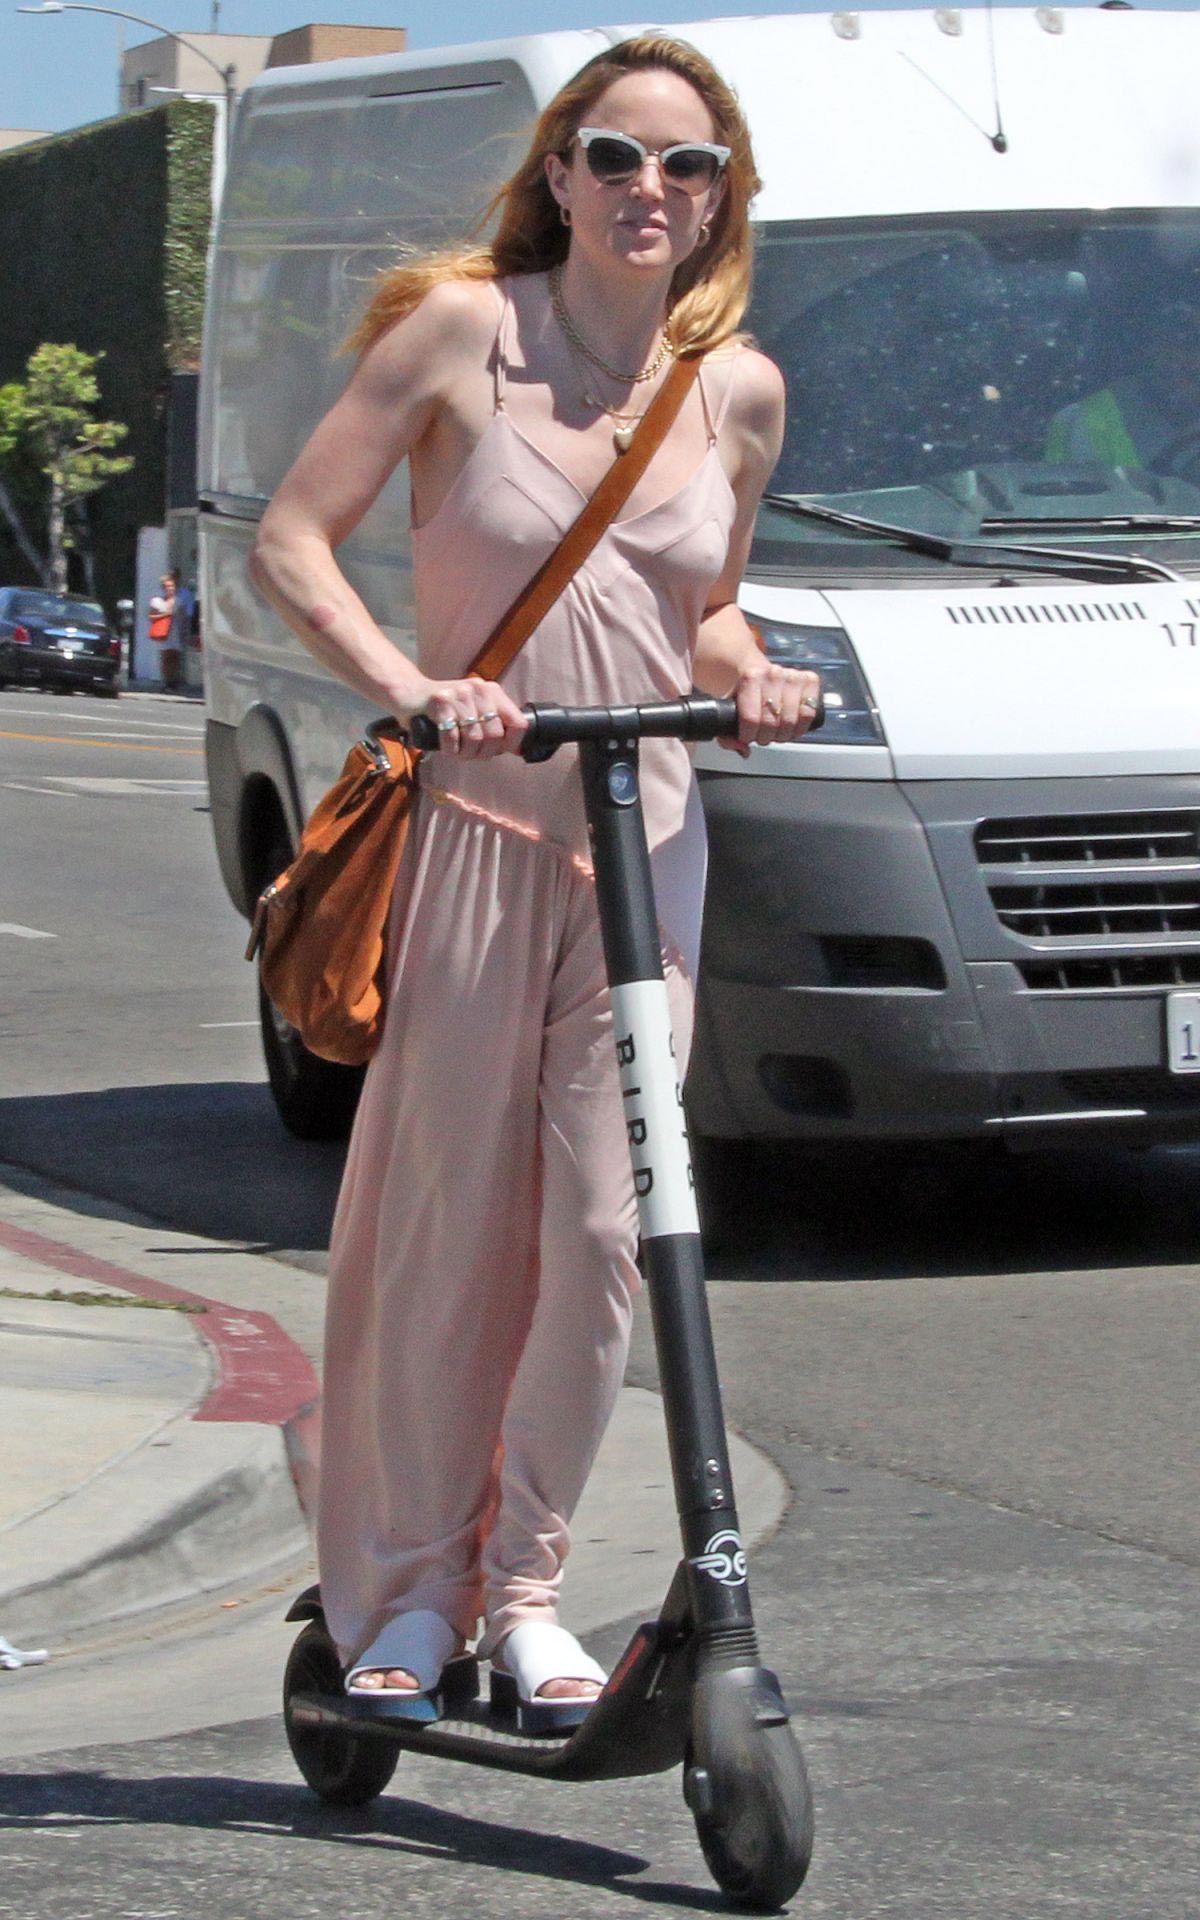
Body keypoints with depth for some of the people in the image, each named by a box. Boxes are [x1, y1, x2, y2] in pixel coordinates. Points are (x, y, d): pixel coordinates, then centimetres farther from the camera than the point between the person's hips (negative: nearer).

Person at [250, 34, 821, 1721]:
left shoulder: (738, 392, 6)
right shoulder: (463, 329, -4)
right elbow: (291, 540, -4)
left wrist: (748, 678, -2)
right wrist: (411, 687, -18)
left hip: (648, 840, 3)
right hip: (470, 825, -3)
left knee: (605, 1231, 0)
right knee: (449, 1224, 1)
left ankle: (525, 1580, 15)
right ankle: (407, 1586, 16)